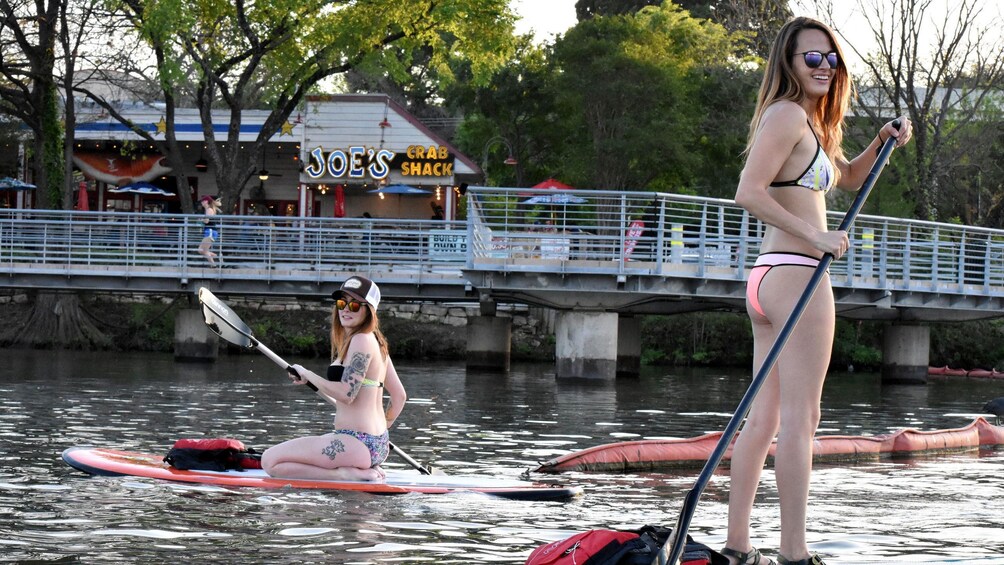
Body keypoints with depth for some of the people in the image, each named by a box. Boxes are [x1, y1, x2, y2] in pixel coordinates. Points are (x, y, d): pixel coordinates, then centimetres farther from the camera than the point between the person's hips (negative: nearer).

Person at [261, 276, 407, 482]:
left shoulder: (361, 340, -13)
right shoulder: (376, 341, 15)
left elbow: (347, 393, -22)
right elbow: (399, 396, 19)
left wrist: (308, 376, -9)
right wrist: (383, 427, 27)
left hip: (357, 443, -10)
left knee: (270, 461, -9)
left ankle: (343, 474, -13)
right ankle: (366, 469, 11)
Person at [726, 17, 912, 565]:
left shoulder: (809, 124, 20)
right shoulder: (788, 114, -10)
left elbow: (848, 176, 35)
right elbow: (748, 192, -21)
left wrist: (882, 142, 17)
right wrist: (814, 236, -22)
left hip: (767, 277, 10)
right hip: (795, 274, -10)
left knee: (764, 416, 9)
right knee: (800, 417, -9)